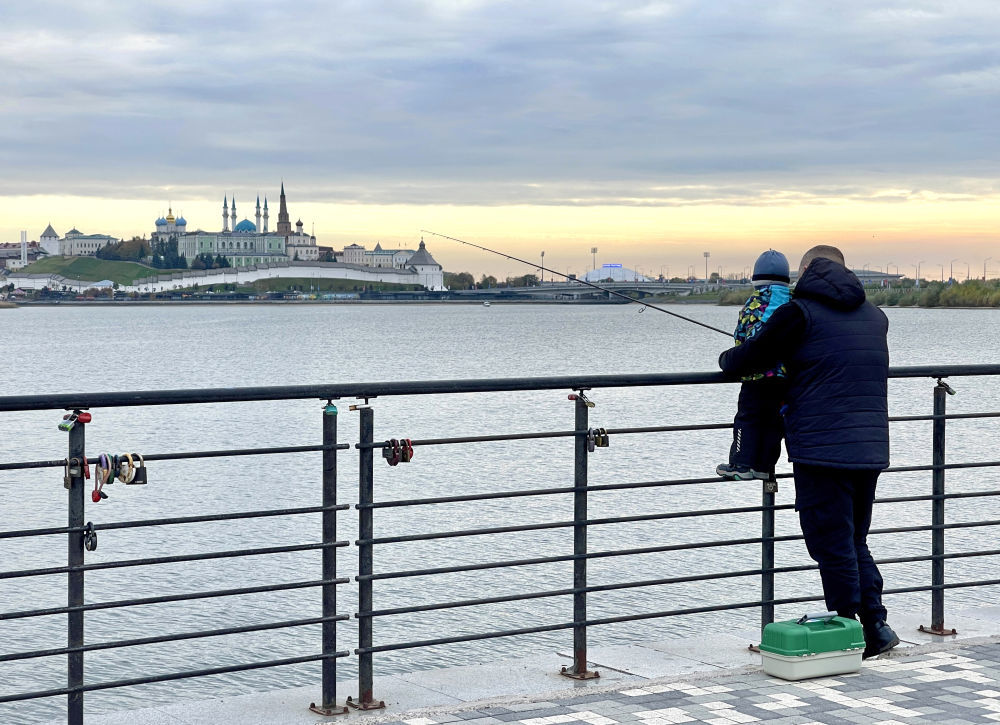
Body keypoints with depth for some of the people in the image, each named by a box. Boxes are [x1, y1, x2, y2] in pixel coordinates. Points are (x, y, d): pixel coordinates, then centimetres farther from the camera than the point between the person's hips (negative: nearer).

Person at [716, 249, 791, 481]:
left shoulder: (756, 300, -5)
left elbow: (742, 336, -3)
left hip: (759, 375, -4)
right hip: (788, 376, 5)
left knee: (747, 418, 3)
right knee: (774, 421, 11)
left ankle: (741, 464, 0)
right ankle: (763, 466, 14)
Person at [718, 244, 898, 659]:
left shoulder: (800, 312, -5)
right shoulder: (875, 316, 16)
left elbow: (748, 359, -3)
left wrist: (727, 360, 21)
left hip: (821, 449, -7)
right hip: (871, 449, 7)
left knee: (832, 547, 0)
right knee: (855, 542, 18)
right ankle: (875, 627, 17)